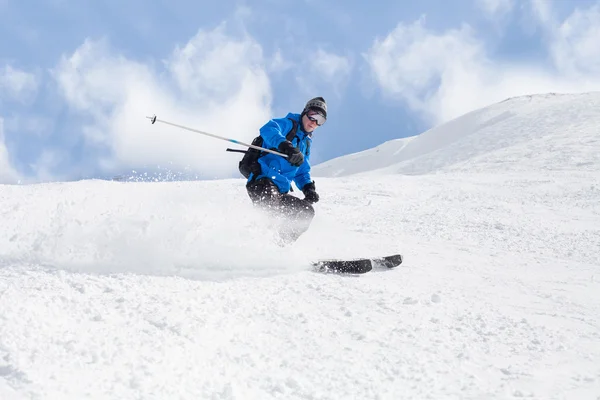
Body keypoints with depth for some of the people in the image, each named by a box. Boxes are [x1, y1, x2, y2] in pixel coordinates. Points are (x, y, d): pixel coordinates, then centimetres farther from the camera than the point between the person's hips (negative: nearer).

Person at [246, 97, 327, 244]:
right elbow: (268, 129, -20)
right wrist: (286, 146, -38)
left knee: (306, 211, 8)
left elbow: (302, 172, 37)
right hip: (262, 182, -9)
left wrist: (308, 187, 13)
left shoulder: (306, 143, 28)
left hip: (280, 191, 9)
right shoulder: (289, 124, 4)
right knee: (271, 201, -36)